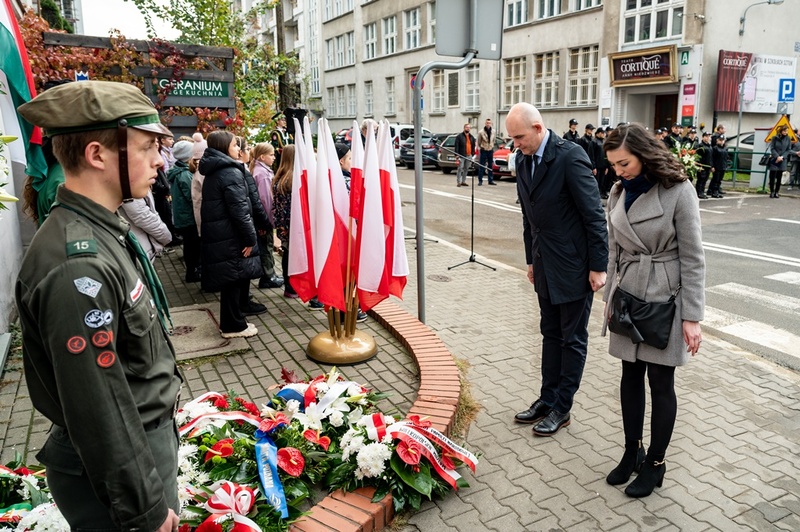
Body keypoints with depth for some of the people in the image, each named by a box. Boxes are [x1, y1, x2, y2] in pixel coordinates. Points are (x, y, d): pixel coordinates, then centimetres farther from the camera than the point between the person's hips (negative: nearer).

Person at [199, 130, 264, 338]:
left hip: (216, 233, 9)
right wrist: (250, 238, -15)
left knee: (229, 278, 16)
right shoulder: (231, 173, -15)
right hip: (230, 236, -9)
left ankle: (230, 322, 25)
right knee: (234, 278, 0)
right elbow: (240, 210, -20)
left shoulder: (212, 172, 15)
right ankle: (234, 325, 9)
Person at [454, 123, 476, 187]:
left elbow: (473, 146, 20)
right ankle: (458, 182, -4)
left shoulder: (471, 137, 17)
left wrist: (473, 154, 10)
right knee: (460, 168, -6)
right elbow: (456, 146, -7)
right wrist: (457, 154, -14)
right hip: (461, 155, -6)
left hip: (469, 156, 6)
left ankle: (463, 181, 16)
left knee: (466, 169, 9)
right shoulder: (459, 136, -1)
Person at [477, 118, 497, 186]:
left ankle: (491, 180, 14)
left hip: (490, 150, 3)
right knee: (481, 166, -3)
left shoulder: (494, 132, 1)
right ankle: (480, 181, 1)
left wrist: (492, 147, 11)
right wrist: (479, 149, 0)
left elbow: (493, 141, 13)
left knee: (490, 166, 8)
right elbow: (478, 142, 0)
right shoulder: (481, 132, -9)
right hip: (483, 151, -3)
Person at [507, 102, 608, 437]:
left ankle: (562, 408, 20)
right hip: (546, 266, 8)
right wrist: (531, 260, 15)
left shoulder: (569, 156, -18)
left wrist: (598, 266, -16)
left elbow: (594, 215, -17)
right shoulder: (523, 160, 5)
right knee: (550, 335, 17)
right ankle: (548, 399, 30)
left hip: (574, 266, -7)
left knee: (572, 340, 7)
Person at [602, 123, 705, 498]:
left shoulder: (678, 191, -13)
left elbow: (693, 257, -12)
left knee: (660, 382, 5)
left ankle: (655, 463, 22)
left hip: (666, 298, -5)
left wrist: (692, 316, -13)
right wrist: (610, 296, 13)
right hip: (628, 296, 5)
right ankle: (632, 451, 28)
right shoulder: (619, 193, 4)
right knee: (630, 376, 12)